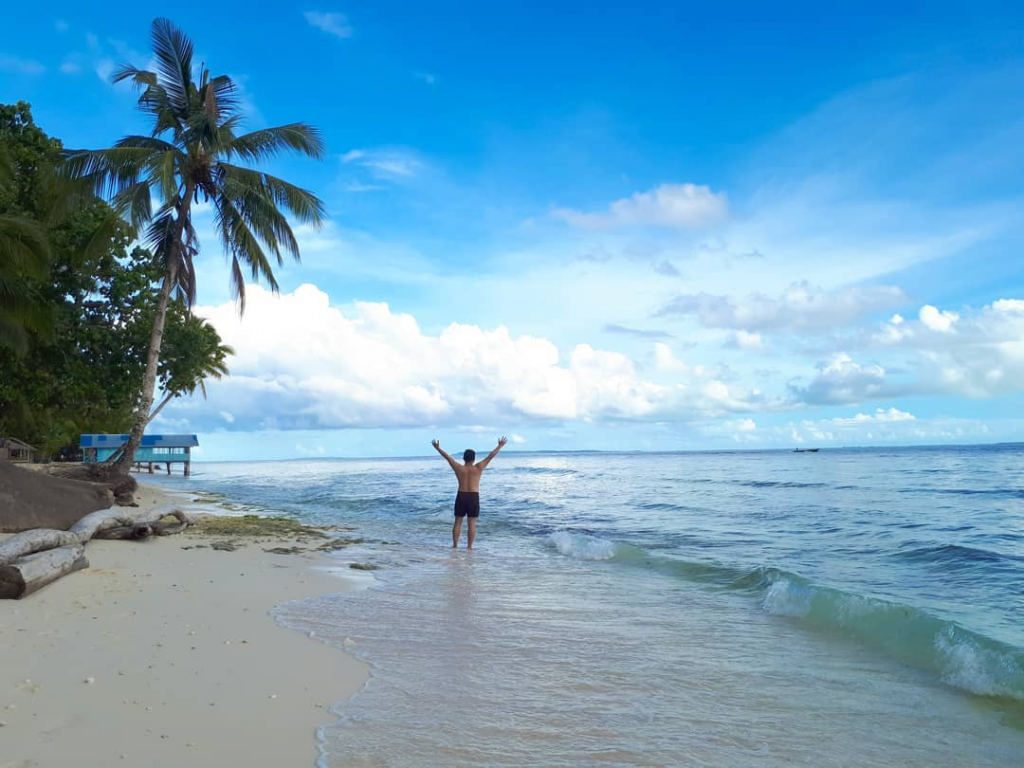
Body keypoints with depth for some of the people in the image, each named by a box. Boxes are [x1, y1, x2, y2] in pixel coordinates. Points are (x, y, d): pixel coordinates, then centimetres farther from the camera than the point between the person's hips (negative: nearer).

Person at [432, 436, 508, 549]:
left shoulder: (459, 468, -2)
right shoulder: (478, 468, -5)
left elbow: (447, 456, 6)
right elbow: (491, 456, -1)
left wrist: (438, 448, 17)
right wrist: (500, 446, 7)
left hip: (461, 496, 1)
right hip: (473, 497, -1)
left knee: (458, 522, 10)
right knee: (472, 524, 3)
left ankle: (455, 545, 11)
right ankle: (469, 546, 3)